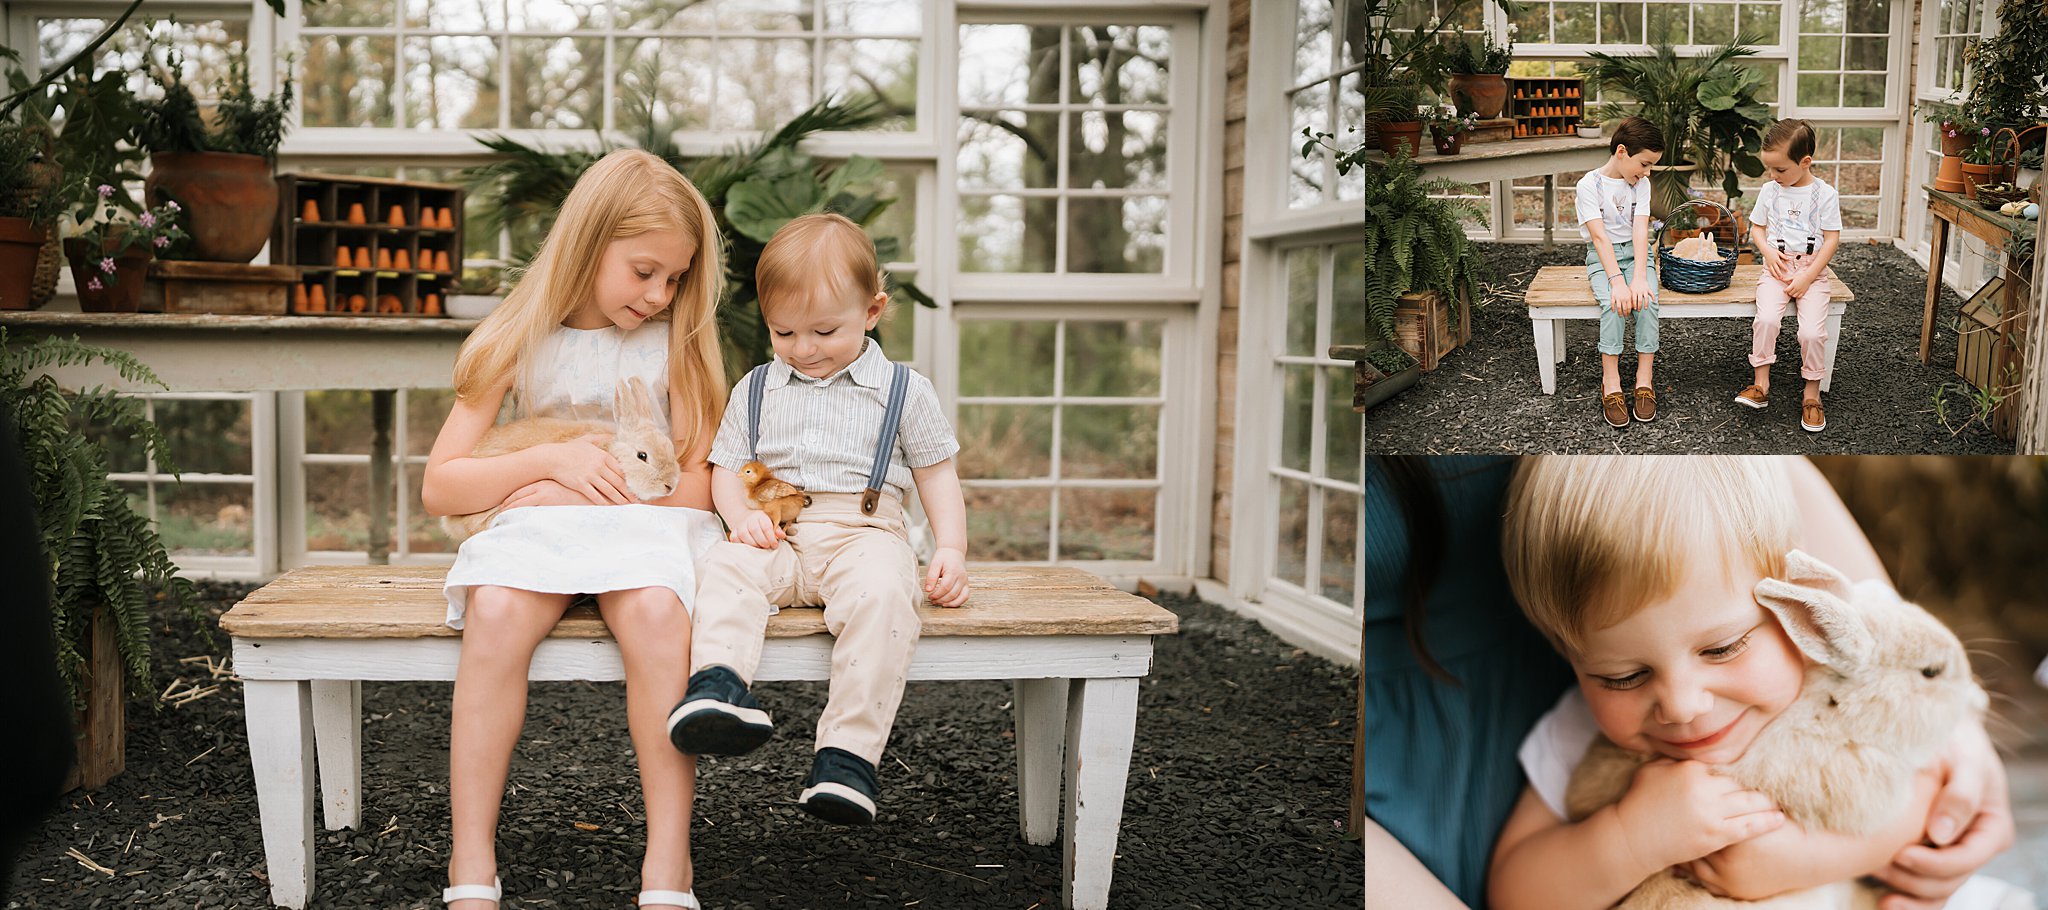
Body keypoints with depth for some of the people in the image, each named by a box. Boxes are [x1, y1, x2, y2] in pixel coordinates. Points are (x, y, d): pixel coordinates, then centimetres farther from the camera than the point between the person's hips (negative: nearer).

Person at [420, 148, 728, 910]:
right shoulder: (520, 341, 4)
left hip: (646, 528, -1)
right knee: (495, 613, -33)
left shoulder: (677, 340, 5)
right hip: (538, 529, 1)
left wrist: (570, 492, -7)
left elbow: (697, 488, 0)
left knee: (657, 611, -35)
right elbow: (440, 487, 3)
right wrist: (549, 460, -12)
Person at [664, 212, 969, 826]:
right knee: (726, 568, -30)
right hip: (776, 538, 3)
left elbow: (937, 475, 12)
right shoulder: (755, 391, 18)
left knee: (882, 591, -35)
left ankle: (849, 750, -39)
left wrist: (951, 550, -2)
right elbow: (726, 468, 18)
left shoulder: (904, 392, 10)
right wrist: (741, 514, -5)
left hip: (864, 532, -3)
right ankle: (719, 687, -51)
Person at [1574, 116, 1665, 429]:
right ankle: (1611, 384, -28)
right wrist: (1617, 281, -29)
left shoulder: (1641, 184, 2)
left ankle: (1644, 379, -21)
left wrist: (1639, 277, -24)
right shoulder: (1589, 185, -10)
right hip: (1602, 256, -3)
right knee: (1613, 303, -30)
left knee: (1646, 300, -27)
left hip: (1636, 253, 3)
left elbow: (1640, 230, -10)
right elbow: (1600, 236, -19)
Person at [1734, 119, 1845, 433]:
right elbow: (1757, 226, 18)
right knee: (1766, 318, -25)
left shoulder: (1824, 194, -4)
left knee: (1812, 331, -20)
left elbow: (1832, 239, -4)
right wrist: (1767, 251, -4)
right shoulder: (1770, 190, 6)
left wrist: (1808, 277, -12)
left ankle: (1812, 395, -3)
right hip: (1776, 267, 2)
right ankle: (1761, 386, -15)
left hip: (1812, 269, -2)